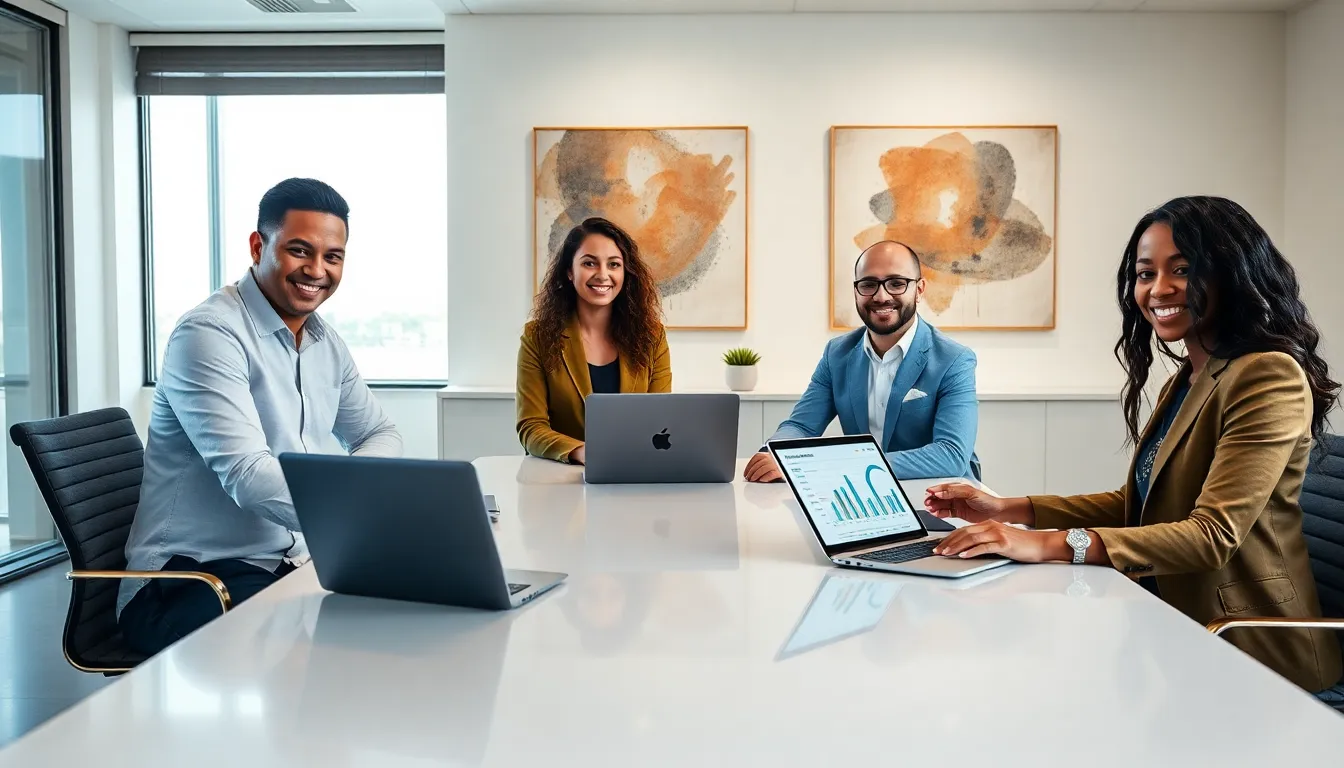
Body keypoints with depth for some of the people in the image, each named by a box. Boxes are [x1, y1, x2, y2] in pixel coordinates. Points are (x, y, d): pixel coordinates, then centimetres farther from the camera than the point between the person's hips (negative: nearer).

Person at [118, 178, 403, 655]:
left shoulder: (325, 342, 11)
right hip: (187, 582, -7)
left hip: (289, 567, 8)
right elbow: (247, 475, -26)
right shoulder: (210, 334, -15)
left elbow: (380, 435, 20)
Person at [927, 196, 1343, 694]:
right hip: (1176, 625, 8)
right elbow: (1138, 502, 14)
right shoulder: (1184, 382, 14)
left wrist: (1051, 544, -34)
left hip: (1248, 658, -8)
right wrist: (1007, 511, 2)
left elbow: (1213, 535, -25)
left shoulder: (1269, 377, -16)